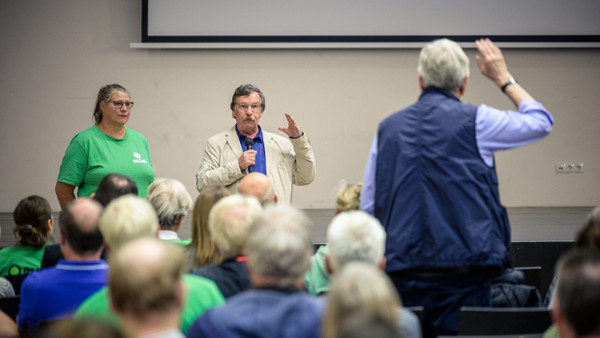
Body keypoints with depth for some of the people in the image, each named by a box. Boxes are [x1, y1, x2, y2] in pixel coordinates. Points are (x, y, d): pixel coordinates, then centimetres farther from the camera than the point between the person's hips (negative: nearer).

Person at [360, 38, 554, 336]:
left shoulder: (388, 127, 10)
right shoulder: (474, 121, -2)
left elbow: (368, 208, 13)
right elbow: (540, 122, 15)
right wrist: (504, 78, 25)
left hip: (402, 272, 4)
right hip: (461, 268, -4)